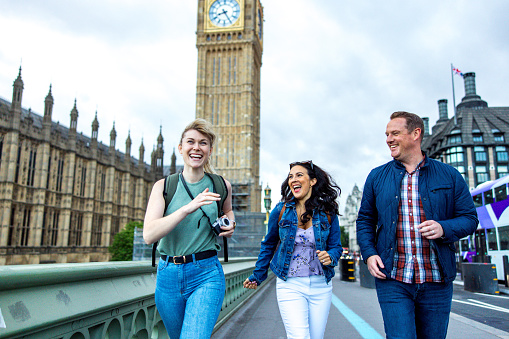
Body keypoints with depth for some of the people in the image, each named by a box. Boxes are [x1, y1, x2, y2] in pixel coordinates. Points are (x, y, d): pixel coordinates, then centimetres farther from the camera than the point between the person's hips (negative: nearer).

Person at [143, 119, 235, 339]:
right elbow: (149, 235, -16)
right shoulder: (163, 186, -3)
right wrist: (188, 208, -26)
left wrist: (230, 224, 2)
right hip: (168, 276, 2)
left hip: (206, 275, -1)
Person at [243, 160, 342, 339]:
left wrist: (330, 257, -17)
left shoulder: (328, 213, -2)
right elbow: (268, 245, 10)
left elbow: (336, 246, 7)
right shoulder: (281, 210, -2)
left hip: (321, 286, 2)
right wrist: (257, 277, 16)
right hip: (290, 285, -2)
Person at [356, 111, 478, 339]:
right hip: (392, 280, 0)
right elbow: (365, 220, 12)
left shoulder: (449, 175, 5)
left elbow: (469, 218, 6)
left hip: (436, 282, 1)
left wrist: (443, 228, -15)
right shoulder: (377, 177, 7)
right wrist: (368, 253, -4)